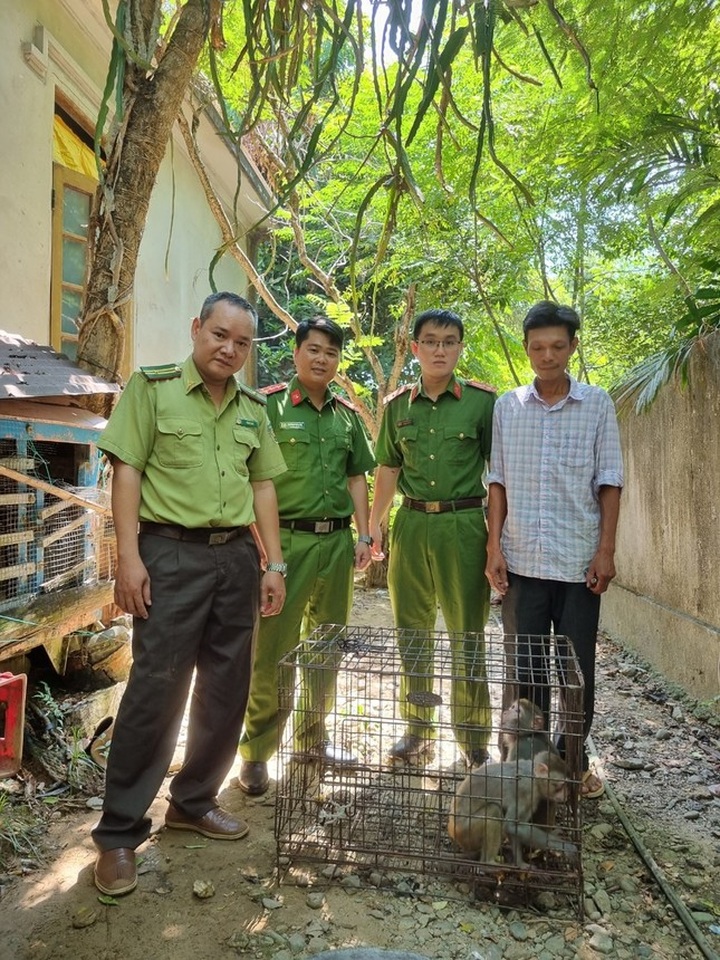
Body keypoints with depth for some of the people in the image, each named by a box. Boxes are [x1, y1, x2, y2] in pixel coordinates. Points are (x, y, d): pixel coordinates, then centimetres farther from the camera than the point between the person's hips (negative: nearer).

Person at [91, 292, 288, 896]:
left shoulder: (252, 407, 14)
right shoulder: (152, 387, 0)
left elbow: (263, 485, 14)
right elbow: (127, 470, -5)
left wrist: (274, 564, 8)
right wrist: (129, 556, -14)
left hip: (238, 557, 6)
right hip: (172, 554, -5)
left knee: (227, 691, 11)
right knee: (155, 691, -4)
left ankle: (193, 802, 30)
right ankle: (119, 833, 13)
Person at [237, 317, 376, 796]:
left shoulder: (347, 415, 11)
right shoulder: (269, 406, -4)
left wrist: (363, 535, 9)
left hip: (337, 541, 6)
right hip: (286, 539, -5)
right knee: (273, 648, 0)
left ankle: (313, 735, 33)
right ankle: (256, 753, 15)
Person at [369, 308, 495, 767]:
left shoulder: (482, 401, 0)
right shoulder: (398, 405, 9)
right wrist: (374, 524, 11)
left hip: (464, 525, -3)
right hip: (411, 523, 4)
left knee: (468, 636, 5)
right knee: (411, 633, 12)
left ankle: (475, 738, 21)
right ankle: (417, 731, 28)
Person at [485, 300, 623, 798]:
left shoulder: (597, 403, 2)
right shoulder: (507, 407, 5)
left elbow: (609, 480, 2)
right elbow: (498, 480, 5)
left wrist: (606, 549, -4)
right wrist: (494, 546, 0)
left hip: (579, 560, -1)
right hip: (522, 560, 1)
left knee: (578, 666, 8)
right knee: (526, 664, 10)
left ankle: (574, 759, 28)